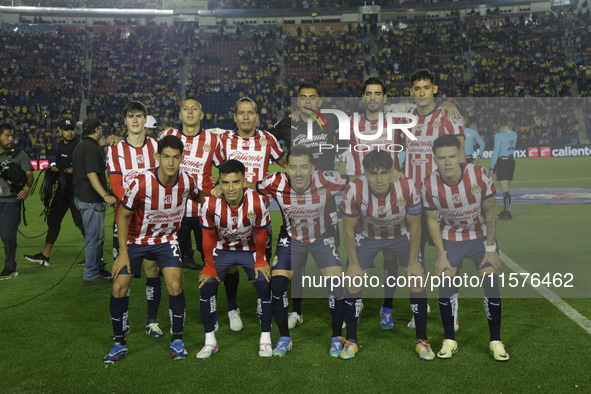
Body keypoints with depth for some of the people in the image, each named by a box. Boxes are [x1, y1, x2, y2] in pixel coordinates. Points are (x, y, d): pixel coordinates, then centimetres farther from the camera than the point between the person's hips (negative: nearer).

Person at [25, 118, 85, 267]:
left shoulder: (78, 146, -14)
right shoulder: (61, 145, 13)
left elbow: (75, 169, -21)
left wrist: (57, 169, -10)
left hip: (75, 191, -9)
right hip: (62, 189, 9)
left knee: (81, 222, -5)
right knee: (53, 219, 14)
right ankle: (45, 256, 24)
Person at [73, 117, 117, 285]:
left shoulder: (80, 146, 15)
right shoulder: (92, 148, -17)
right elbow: (91, 174, -27)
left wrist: (101, 146, 22)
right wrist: (105, 195, -35)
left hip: (82, 196, 11)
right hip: (91, 199, -11)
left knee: (97, 237, 19)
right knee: (94, 238, -4)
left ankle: (98, 268, 29)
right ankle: (91, 275, 1)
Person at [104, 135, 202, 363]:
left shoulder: (187, 182, -16)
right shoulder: (141, 183, -26)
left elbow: (200, 197, 12)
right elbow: (122, 215, -13)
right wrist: (123, 253, -14)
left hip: (167, 240, 1)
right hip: (136, 239, -1)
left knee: (175, 285, -18)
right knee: (119, 287, -10)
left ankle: (177, 341, 3)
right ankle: (119, 344, 10)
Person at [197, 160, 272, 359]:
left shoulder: (257, 202, -31)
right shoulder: (210, 203, -29)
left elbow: (260, 234, -13)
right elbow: (208, 237, -13)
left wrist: (259, 261, -5)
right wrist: (210, 266, -7)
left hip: (251, 249, -1)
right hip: (222, 249, 1)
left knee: (264, 286, -14)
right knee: (206, 287, -12)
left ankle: (265, 340, 3)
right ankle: (210, 341, 4)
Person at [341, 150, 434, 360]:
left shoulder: (407, 187, -31)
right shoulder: (354, 190, -32)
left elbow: (415, 227, -15)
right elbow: (348, 228, -16)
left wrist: (413, 262, -9)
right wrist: (353, 263, -11)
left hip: (401, 235, 1)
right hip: (367, 236, 0)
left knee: (418, 280, -8)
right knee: (353, 283, -8)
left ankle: (421, 341, 10)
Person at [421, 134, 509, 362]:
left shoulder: (480, 176, -26)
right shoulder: (429, 185, -22)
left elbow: (490, 213, -13)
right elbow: (432, 220, -8)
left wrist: (490, 249, -11)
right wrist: (442, 255, -9)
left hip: (481, 235, 0)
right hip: (450, 238, 1)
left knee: (491, 283, -9)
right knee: (445, 283, -8)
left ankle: (496, 341, 8)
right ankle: (449, 340, 9)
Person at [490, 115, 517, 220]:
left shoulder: (498, 135, -11)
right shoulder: (514, 134, 7)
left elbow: (496, 152, -12)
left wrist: (492, 167, -7)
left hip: (502, 162, -7)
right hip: (511, 161, 7)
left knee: (505, 189, -6)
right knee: (505, 188, 16)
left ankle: (508, 213, -5)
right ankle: (506, 210, 23)